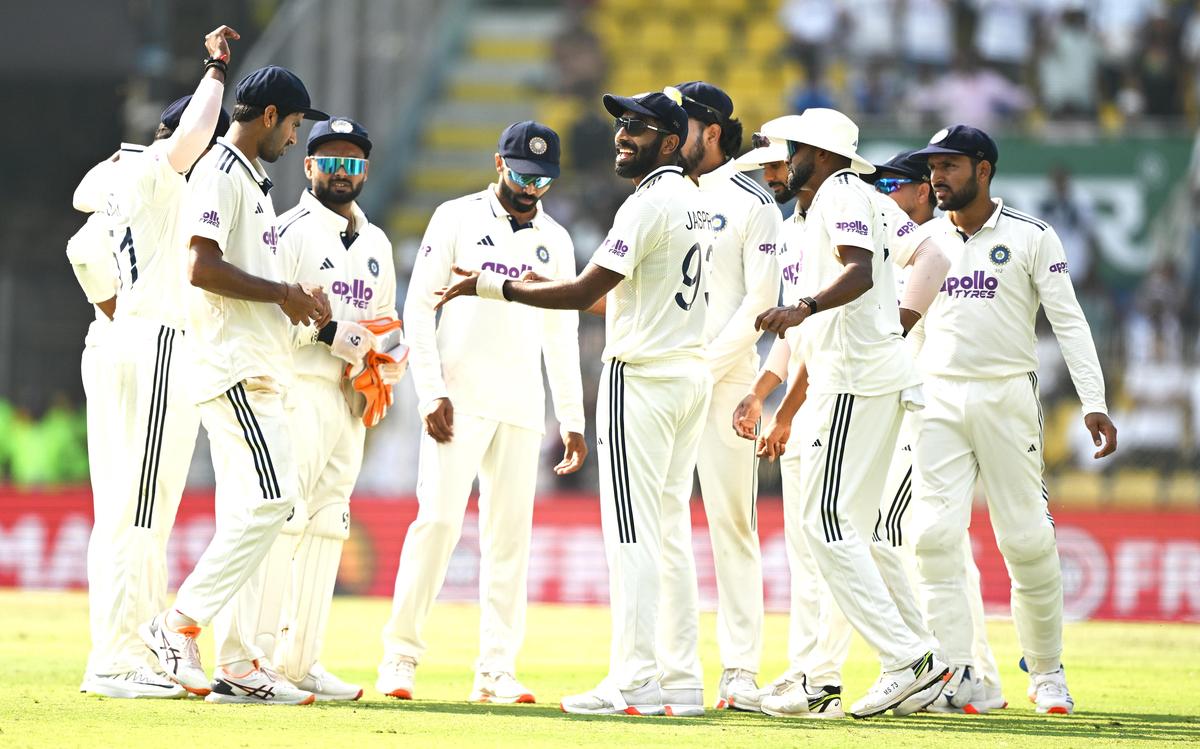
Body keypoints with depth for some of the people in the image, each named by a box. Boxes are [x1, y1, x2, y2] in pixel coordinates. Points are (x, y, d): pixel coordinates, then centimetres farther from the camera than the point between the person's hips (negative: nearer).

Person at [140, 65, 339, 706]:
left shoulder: (252, 180, 22)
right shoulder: (219, 175, -10)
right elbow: (202, 268, -20)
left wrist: (296, 298, 14)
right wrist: (281, 293, -14)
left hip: (260, 370, 10)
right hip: (233, 364, -10)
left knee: (247, 513, 7)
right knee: (269, 499, -16)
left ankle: (232, 663, 7)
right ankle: (178, 624, -12)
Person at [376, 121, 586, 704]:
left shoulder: (554, 240, 15)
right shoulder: (458, 218, 2)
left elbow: (561, 334, 18)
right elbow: (419, 307, -2)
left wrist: (572, 419, 12)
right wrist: (432, 393, -11)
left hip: (522, 409, 4)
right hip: (459, 399, -4)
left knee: (511, 533, 1)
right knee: (439, 519, -13)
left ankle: (496, 671, 4)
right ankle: (401, 654, -7)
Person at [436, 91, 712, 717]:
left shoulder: (649, 202, -15)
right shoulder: (694, 201, 15)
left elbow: (583, 293, -18)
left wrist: (494, 286, -13)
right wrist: (551, 288, 24)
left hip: (642, 374, -10)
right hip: (693, 374, 10)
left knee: (633, 532, -8)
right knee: (671, 532, 11)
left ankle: (634, 681, -11)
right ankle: (681, 680, 10)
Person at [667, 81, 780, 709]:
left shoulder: (751, 203, -1)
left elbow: (761, 302, -8)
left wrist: (707, 366, -14)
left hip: (726, 376, -5)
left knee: (731, 519, -4)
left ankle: (740, 668, -2)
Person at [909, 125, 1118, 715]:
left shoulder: (1031, 238, 1)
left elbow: (1069, 322, -3)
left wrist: (1093, 403, -13)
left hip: (1006, 397, -3)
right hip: (937, 398, 3)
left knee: (1027, 540, -2)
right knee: (934, 535, -10)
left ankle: (1046, 672, 14)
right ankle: (953, 675, -9)